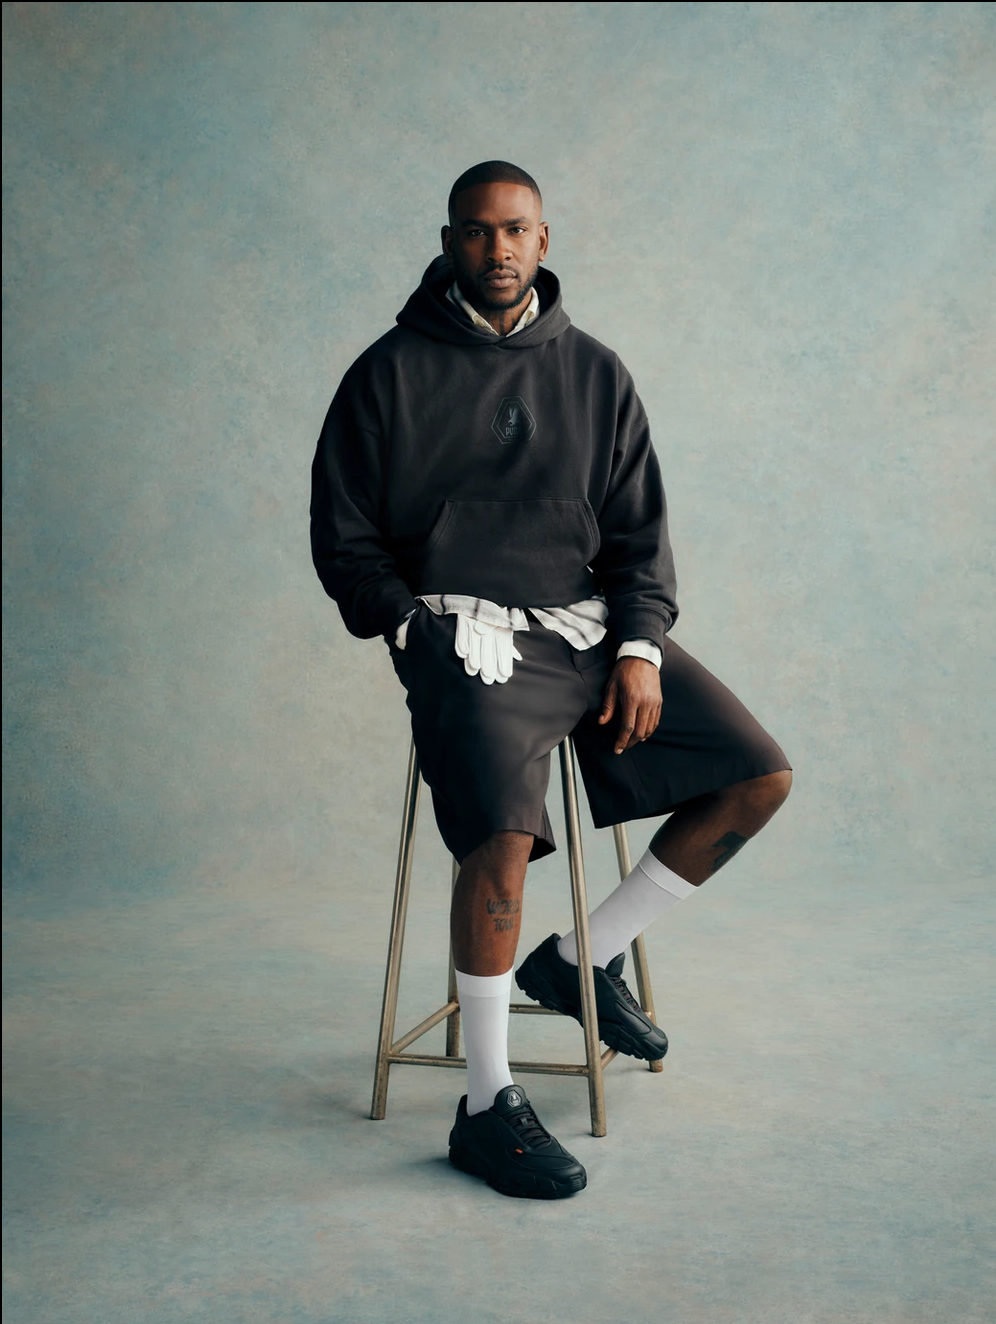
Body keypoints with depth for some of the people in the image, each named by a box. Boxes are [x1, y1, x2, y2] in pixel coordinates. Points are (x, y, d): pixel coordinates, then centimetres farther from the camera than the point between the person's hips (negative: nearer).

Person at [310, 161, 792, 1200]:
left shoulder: (594, 373, 11)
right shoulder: (390, 373, 2)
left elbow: (640, 532, 12)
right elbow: (343, 541, 4)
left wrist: (639, 647, -3)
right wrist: (422, 633, -9)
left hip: (591, 626, 5)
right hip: (461, 634, -5)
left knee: (760, 777, -5)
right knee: (503, 832, -29)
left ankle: (583, 958, 10)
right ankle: (487, 1108, -12)